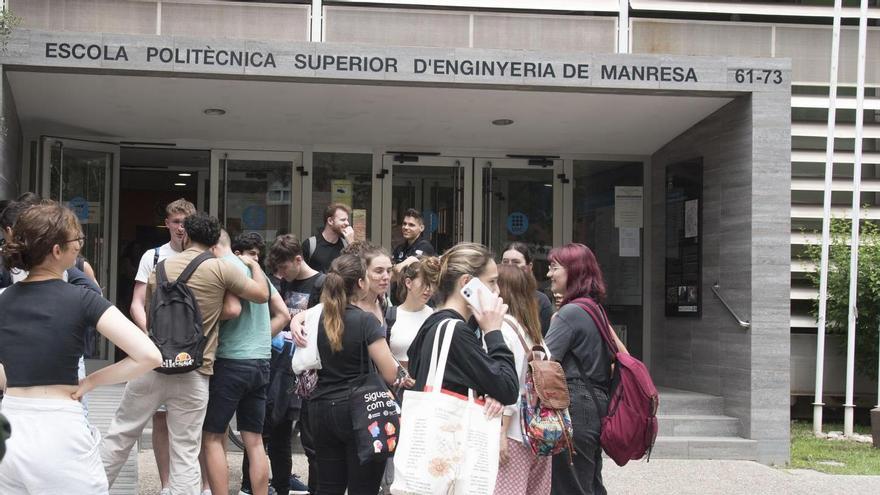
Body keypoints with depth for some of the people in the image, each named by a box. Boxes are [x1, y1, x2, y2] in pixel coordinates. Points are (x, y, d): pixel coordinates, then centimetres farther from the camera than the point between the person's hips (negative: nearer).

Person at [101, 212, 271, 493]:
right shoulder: (221, 269, -6)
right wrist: (254, 264, 21)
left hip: (152, 365, 3)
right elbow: (262, 295, 3)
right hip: (193, 375, -3)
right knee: (185, 455, 2)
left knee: (120, 436, 17)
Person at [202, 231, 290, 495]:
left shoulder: (222, 266, -8)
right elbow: (283, 314, 17)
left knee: (212, 437, 1)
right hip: (261, 362, 7)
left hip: (232, 362, -7)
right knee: (254, 439, 10)